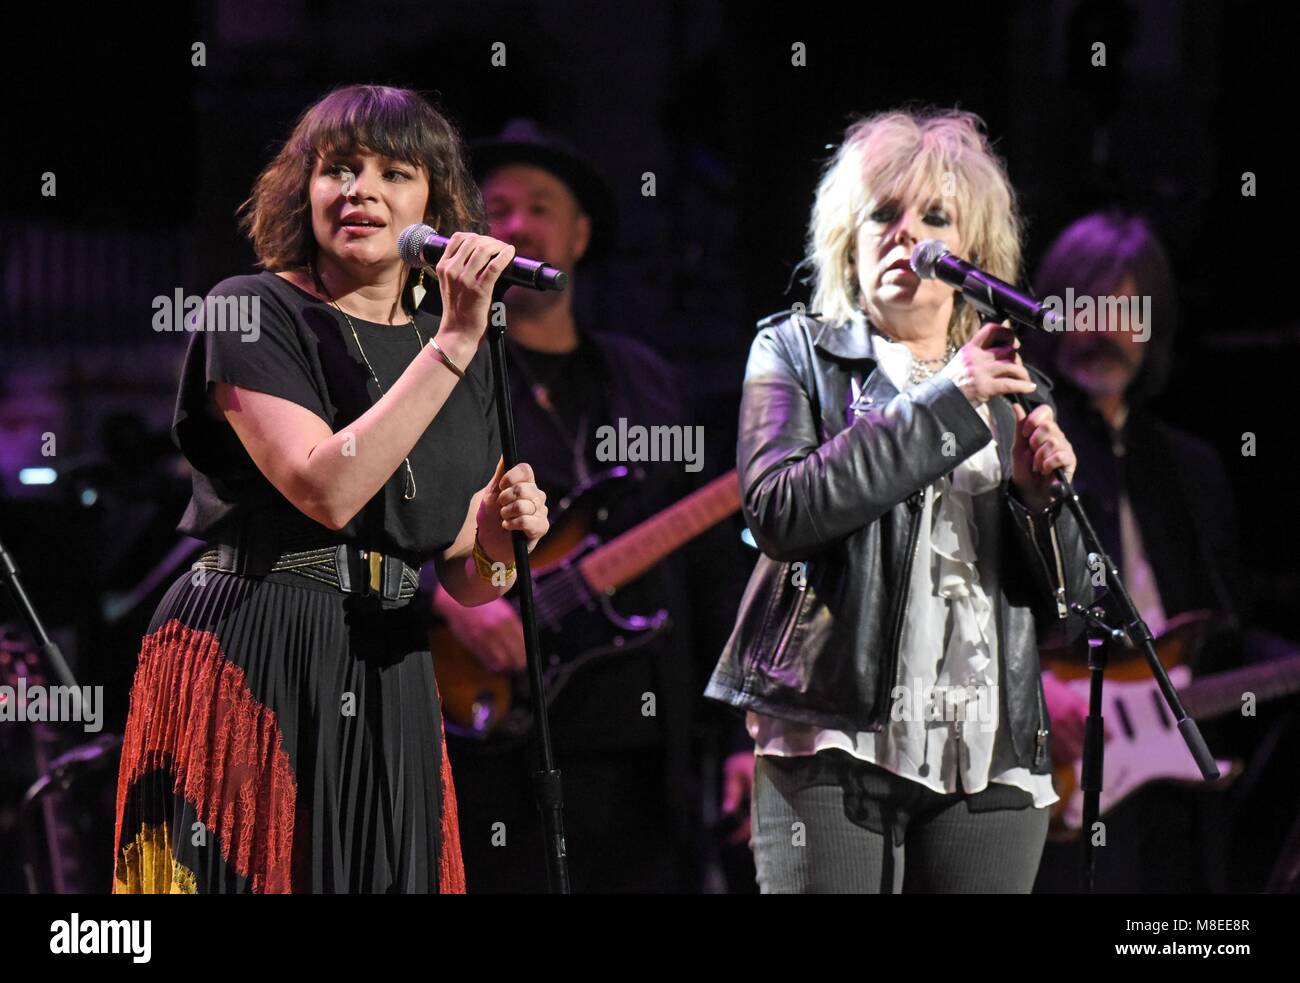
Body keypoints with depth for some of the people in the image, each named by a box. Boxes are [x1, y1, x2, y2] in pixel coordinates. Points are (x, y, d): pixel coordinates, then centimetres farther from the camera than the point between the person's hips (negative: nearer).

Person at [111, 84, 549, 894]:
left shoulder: (461, 357, 12)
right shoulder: (252, 312, -6)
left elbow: (464, 580, 15)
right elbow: (325, 490, -21)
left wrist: (500, 541, -8)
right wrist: (453, 344, -20)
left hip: (388, 689, 6)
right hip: (247, 670, -6)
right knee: (246, 869, -5)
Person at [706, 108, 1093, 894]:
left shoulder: (1015, 391, 18)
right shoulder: (797, 353, 10)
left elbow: (1065, 608, 15)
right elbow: (779, 511, -11)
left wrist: (1040, 497, -5)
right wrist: (943, 404, -10)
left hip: (991, 759, 3)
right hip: (835, 745, -3)